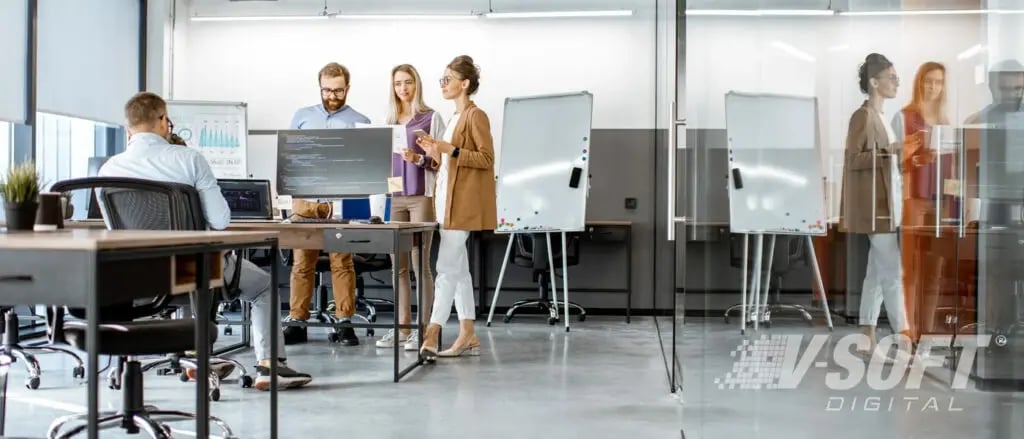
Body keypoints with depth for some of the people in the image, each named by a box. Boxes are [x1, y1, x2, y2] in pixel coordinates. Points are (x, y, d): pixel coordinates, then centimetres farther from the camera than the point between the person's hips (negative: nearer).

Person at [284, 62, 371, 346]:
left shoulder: (360, 122, 8)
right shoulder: (302, 116, 15)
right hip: (305, 197, 2)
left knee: (342, 262, -1)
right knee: (301, 262, 2)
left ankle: (345, 324, 4)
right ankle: (297, 323, 8)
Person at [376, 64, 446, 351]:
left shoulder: (431, 118, 1)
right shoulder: (390, 121, 16)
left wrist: (418, 159, -20)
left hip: (422, 196, -5)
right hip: (394, 198, 5)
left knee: (420, 264, -6)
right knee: (398, 265, 6)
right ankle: (402, 327, 12)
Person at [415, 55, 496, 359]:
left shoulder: (476, 116, -7)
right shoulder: (454, 119, 20)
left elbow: (486, 159, -14)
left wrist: (450, 150, -20)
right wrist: (435, 154, 6)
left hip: (464, 203, -9)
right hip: (447, 200, 10)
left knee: (447, 268, -11)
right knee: (459, 270, 8)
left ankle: (430, 336, -10)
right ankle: (468, 337, 12)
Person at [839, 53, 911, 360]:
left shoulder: (880, 117, 16)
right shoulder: (863, 115, -10)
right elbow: (853, 159, -17)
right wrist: (888, 150, -25)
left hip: (887, 204, 9)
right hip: (875, 206, -9)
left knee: (877, 274, 8)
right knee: (892, 274, -8)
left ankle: (868, 341, 12)